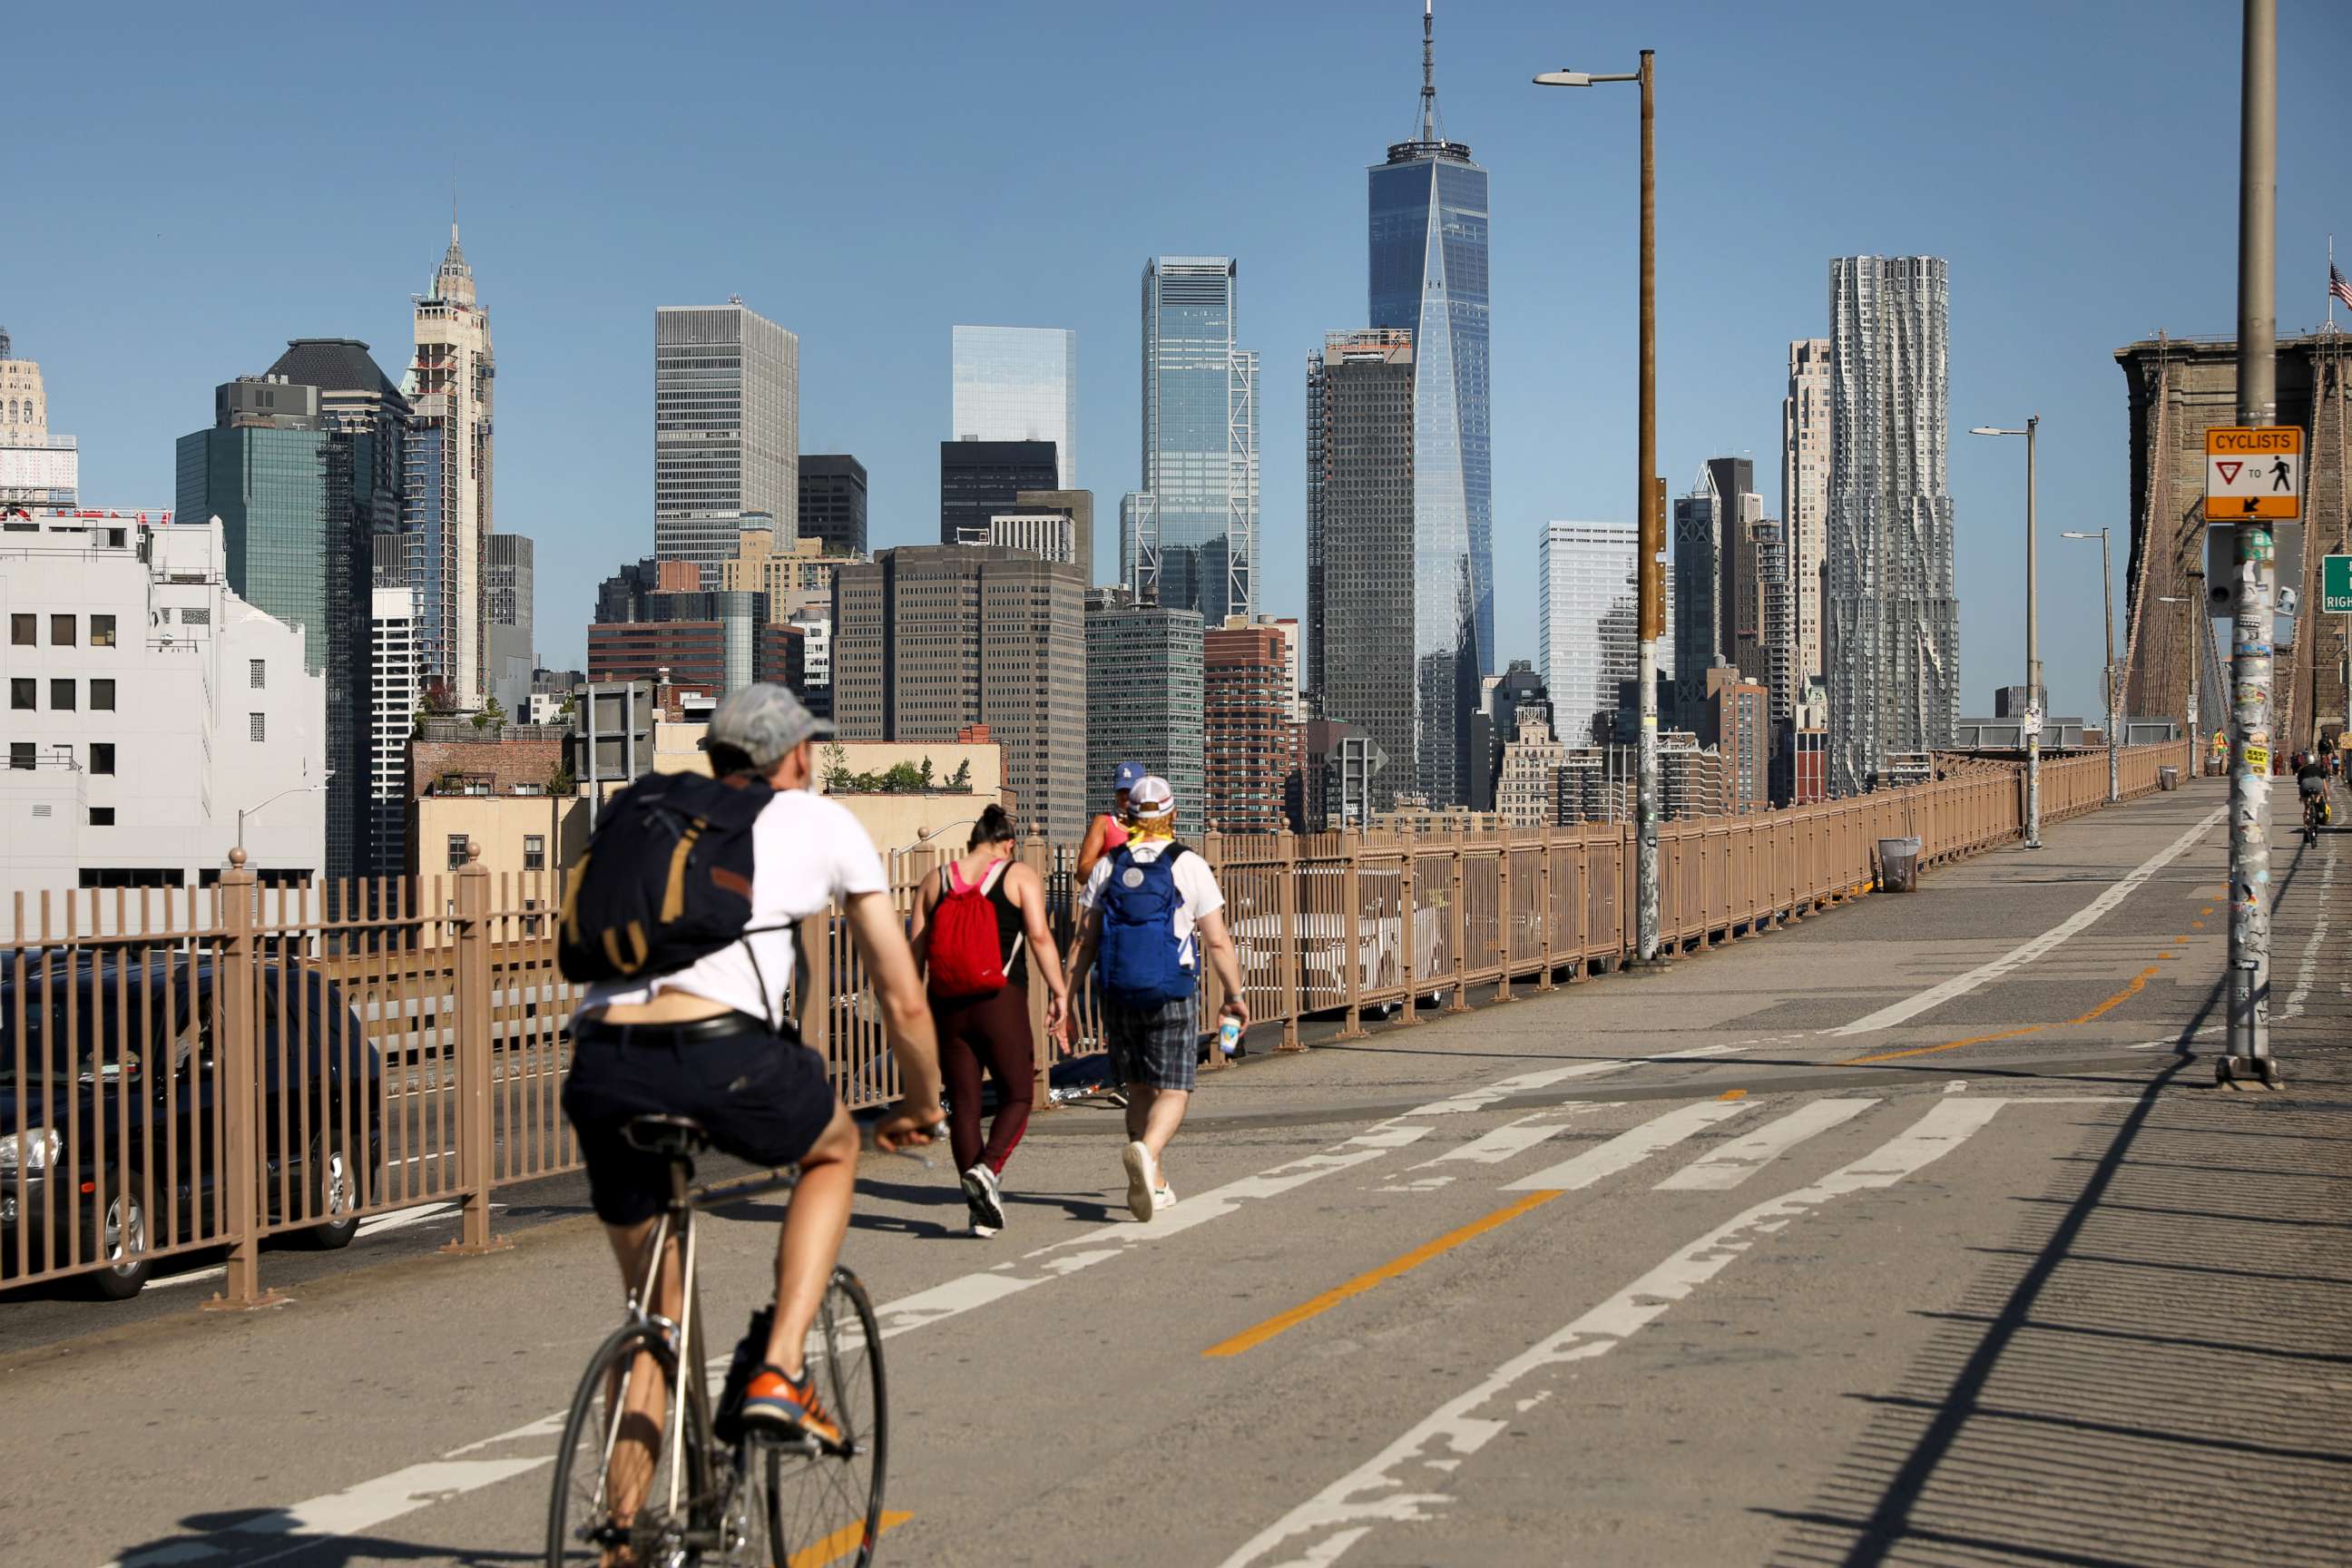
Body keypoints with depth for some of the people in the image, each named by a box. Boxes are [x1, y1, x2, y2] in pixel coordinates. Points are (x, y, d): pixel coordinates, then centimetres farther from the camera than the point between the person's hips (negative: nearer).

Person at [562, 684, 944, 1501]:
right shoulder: (823, 823, 20)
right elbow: (903, 999, 23)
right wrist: (921, 1106, 40)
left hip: (599, 1071, 4)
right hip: (724, 1057, -4)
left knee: (652, 1310, 23)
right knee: (834, 1147, 31)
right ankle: (779, 1370, 12)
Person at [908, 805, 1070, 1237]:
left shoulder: (935, 882, 11)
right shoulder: (1020, 876, 1)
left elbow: (916, 950, 8)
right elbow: (1039, 936, -9)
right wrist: (1059, 991, -5)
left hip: (947, 1004, 4)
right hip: (1001, 1002, -4)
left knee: (963, 1104, 7)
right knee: (1017, 1096, 7)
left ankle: (982, 1210, 7)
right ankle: (986, 1169, -18)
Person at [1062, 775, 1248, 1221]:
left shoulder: (1108, 867, 4)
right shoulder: (1189, 866, -5)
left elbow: (1086, 941, 3)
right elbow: (1217, 941, -5)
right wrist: (1235, 995, 7)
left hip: (1118, 996, 4)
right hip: (1173, 997, -3)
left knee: (1139, 1090, 16)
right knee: (1172, 1092, -3)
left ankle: (1155, 1184, 20)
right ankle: (1146, 1151, -32)